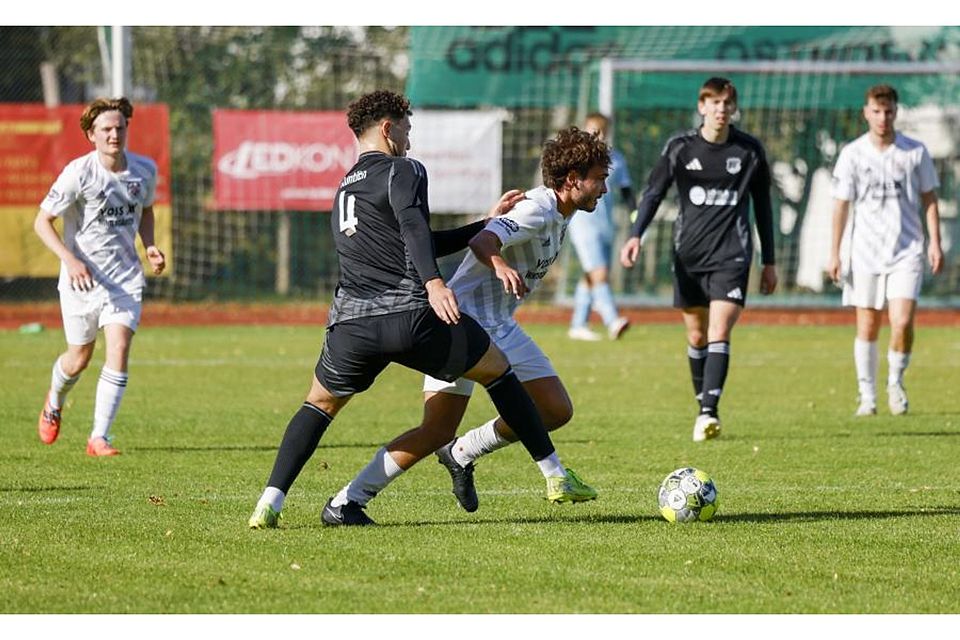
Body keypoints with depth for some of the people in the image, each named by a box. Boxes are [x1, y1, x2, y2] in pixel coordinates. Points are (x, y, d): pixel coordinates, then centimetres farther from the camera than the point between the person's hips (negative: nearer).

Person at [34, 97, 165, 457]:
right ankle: (54, 403, 47)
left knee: (119, 351, -16)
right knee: (80, 357, 12)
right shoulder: (78, 174, -16)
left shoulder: (145, 170, -2)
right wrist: (70, 259, -24)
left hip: (125, 278, 2)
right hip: (82, 278, -2)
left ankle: (99, 438, -12)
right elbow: (42, 221, -11)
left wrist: (150, 246, 0)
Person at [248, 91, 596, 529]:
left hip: (351, 324, 6)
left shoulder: (344, 191, 28)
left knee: (320, 404, 23)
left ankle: (270, 501, 3)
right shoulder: (402, 170, 3)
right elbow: (412, 227, -19)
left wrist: (488, 221, 36)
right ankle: (556, 476, 16)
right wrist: (433, 283, -32)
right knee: (497, 370, 15)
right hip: (411, 317, -6)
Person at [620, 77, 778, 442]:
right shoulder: (680, 148, 2)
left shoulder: (749, 150, 3)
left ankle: (709, 412, -22)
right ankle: (703, 406, 22)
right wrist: (635, 235, -14)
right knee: (696, 337, 8)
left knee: (719, 333, -15)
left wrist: (769, 262, 13)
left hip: (731, 254, -2)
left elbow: (762, 206, 12)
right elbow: (654, 193, 3)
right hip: (689, 254, 2)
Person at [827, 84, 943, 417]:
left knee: (902, 323, -13)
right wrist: (834, 253, 1)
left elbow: (928, 198, 9)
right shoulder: (852, 154, 0)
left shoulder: (915, 152, 1)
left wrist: (935, 243, 2)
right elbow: (841, 204, 4)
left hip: (907, 251, -1)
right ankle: (867, 395, 15)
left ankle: (896, 382, 11)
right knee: (867, 327, 4)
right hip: (866, 251, 1)